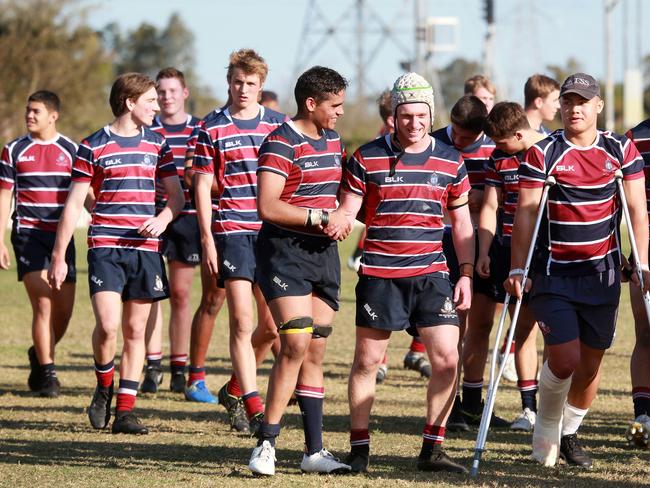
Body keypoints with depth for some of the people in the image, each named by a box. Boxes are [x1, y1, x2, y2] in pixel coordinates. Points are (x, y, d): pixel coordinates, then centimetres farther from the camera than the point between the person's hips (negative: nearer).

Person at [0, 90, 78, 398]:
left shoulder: (71, 150, 6)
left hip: (62, 234, 2)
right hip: (28, 233, -2)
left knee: (64, 310, 3)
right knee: (43, 304, -15)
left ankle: (39, 356, 31)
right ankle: (46, 374, -7)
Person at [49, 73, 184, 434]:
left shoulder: (157, 144, 11)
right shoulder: (94, 147, 1)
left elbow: (177, 196, 14)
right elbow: (74, 204, 3)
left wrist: (162, 219, -9)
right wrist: (59, 257, 1)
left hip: (146, 250, 3)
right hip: (105, 247, -3)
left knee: (135, 330, 3)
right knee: (108, 326, -17)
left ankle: (125, 411, 8)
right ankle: (104, 388, 10)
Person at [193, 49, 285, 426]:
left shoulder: (279, 125, 8)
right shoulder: (212, 129, 2)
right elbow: (202, 186, 3)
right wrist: (207, 239, -4)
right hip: (232, 231, -3)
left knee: (271, 326, 5)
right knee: (242, 322, -9)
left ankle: (235, 388, 27)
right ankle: (254, 409, -9)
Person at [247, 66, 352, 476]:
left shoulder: (332, 140, 14)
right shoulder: (281, 145, -13)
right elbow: (267, 207, -21)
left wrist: (344, 217, 6)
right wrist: (322, 217, -18)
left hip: (324, 253, 8)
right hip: (285, 252, -8)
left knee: (315, 353, 8)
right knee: (296, 345, -18)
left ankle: (314, 450, 11)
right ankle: (267, 445, -12)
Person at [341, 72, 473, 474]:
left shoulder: (450, 161, 6)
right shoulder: (367, 158, -1)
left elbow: (462, 222, 14)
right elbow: (346, 212, 2)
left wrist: (467, 274, 7)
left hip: (431, 274, 2)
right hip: (379, 274, -2)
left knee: (447, 359, -7)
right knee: (367, 361, 2)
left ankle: (433, 449, 3)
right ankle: (359, 449, 13)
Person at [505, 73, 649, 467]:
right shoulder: (543, 153, -4)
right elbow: (526, 214, -6)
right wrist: (517, 270, -11)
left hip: (602, 275, 3)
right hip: (554, 273, -3)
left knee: (591, 364, 6)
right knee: (564, 360, -12)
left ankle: (569, 432, 27)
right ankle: (546, 430, 12)